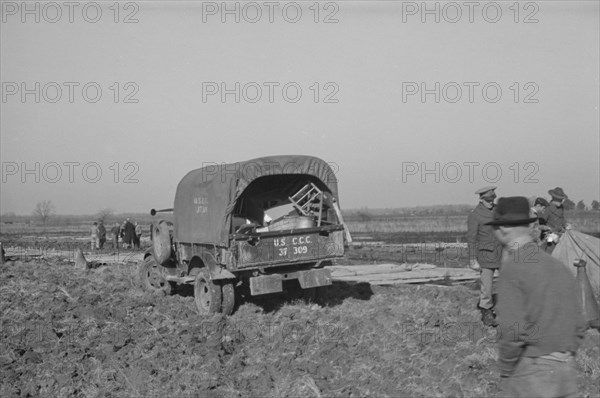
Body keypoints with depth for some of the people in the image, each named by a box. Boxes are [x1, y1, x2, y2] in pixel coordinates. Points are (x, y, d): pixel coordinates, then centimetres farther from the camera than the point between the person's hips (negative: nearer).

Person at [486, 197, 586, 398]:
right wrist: (561, 363, 18)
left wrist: (505, 373, -8)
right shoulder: (559, 267, 10)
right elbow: (579, 327, 14)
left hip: (529, 374, -7)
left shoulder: (512, 270, -13)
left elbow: (511, 331, -20)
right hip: (566, 374, 7)